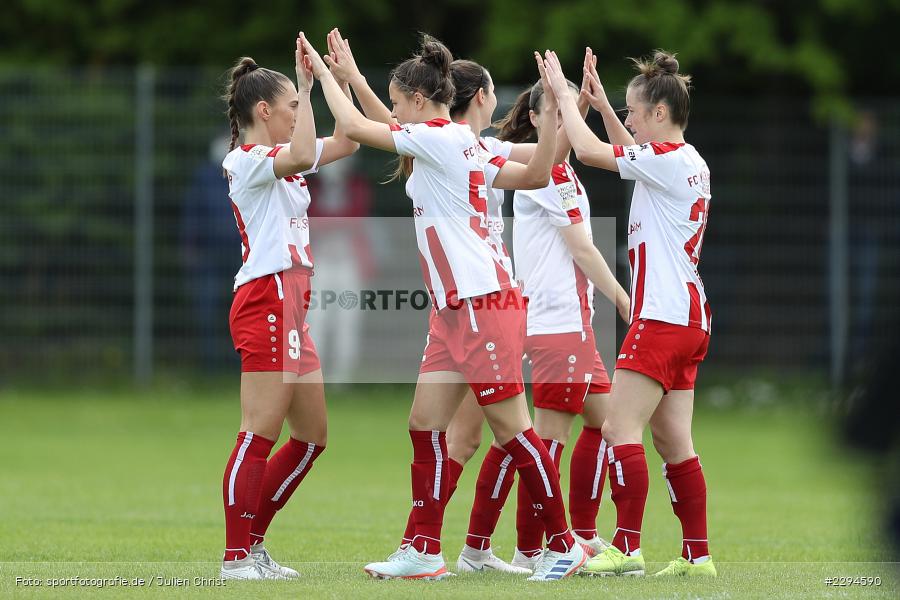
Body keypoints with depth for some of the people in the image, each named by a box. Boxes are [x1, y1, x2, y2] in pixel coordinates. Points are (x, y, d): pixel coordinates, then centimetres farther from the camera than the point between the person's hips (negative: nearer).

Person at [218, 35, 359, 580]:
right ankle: (237, 557, -11)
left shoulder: (279, 158, 20)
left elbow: (346, 143, 22)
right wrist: (308, 87, -20)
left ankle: (252, 544, 16)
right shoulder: (246, 160, -9)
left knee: (312, 437, 12)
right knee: (261, 434, -12)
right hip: (267, 302, -10)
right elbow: (303, 155, -28)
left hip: (290, 307, 10)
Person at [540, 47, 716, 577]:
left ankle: (626, 548, -13)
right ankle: (698, 554, 8)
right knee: (674, 440, 9)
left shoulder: (667, 158, -14)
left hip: (662, 317, -10)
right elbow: (633, 153, 34)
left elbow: (589, 150, -15)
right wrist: (602, 104, 28)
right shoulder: (691, 163, 14)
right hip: (689, 317, 10)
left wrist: (565, 93, -3)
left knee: (621, 428, -10)